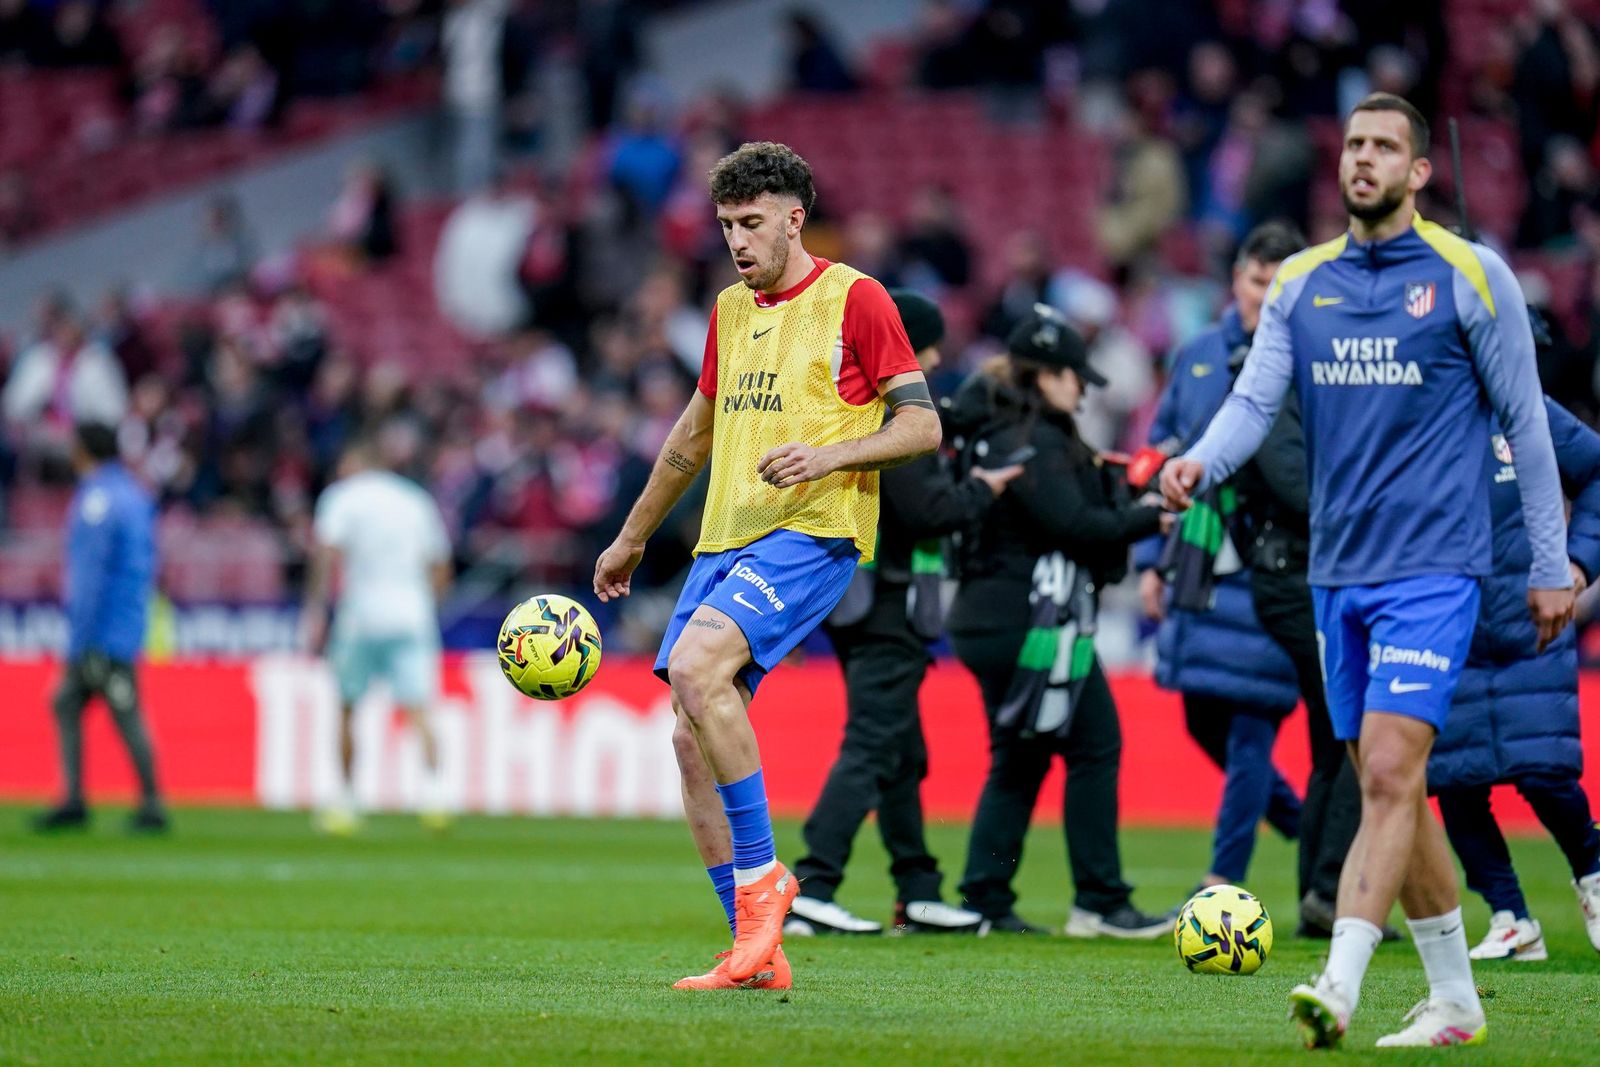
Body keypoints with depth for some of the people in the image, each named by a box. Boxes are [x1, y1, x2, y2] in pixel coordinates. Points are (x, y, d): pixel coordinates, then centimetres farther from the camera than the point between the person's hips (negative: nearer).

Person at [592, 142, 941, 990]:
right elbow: (693, 434, 32)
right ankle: (756, 954, 2)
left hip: (811, 533, -8)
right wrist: (632, 538, 36)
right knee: (691, 738, -2)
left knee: (696, 667, -29)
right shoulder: (730, 310, 19)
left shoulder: (854, 299, -2)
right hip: (724, 539, 8)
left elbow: (922, 426, -4)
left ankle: (759, 875, -16)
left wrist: (828, 456, -19)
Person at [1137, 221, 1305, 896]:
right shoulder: (1198, 359, 10)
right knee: (1204, 718, 12)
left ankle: (1222, 883, 1)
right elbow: (1160, 456, 16)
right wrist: (1152, 558, 11)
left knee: (1249, 725, -4)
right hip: (1200, 564, 6)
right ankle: (1298, 823, 32)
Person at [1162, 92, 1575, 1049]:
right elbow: (1255, 400, 1)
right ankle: (1455, 1001, 20)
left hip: (1433, 568, -6)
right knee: (1388, 790, 10)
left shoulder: (1471, 276, -4)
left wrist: (1552, 564, -1)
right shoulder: (1299, 284, 9)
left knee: (1390, 773, -17)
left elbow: (1526, 421, -1)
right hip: (1339, 569, 6)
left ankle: (1339, 987, -25)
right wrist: (1201, 464, -21)